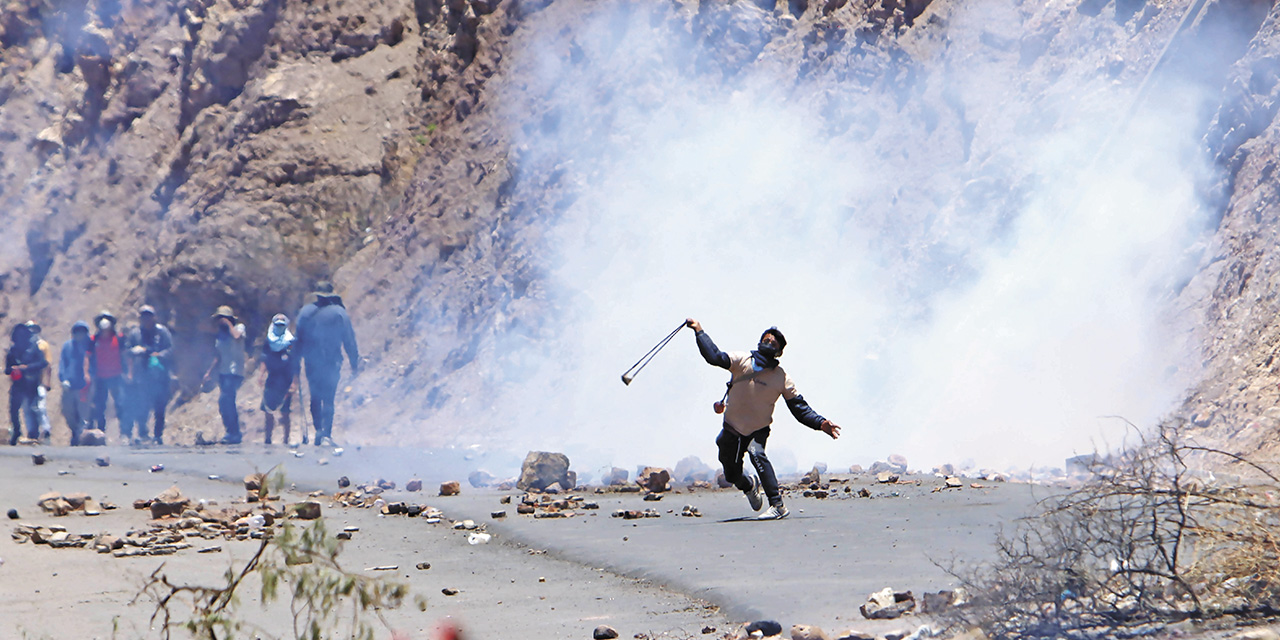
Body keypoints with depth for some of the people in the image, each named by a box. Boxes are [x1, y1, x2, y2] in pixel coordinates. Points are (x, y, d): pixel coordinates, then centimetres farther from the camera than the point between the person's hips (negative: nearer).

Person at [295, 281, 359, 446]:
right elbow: (349, 341, -1)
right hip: (332, 363, -1)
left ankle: (318, 430, 3)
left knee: (315, 398, 15)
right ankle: (326, 434, -8)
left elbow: (298, 339, 6)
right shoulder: (339, 312, -3)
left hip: (311, 363, 1)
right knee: (328, 399, 2)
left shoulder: (305, 312, 2)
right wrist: (354, 364, 6)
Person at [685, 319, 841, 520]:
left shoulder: (782, 378, -9)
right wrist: (700, 332, -27)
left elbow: (799, 407, -6)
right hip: (732, 428, 2)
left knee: (756, 453, -33)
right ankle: (750, 486, 49)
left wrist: (820, 424, -17)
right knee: (732, 475, 9)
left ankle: (777, 505, -32)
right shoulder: (742, 361, -10)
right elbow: (714, 357, -19)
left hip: (758, 430, -2)